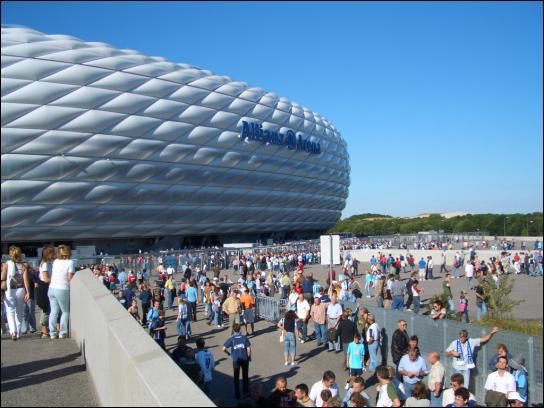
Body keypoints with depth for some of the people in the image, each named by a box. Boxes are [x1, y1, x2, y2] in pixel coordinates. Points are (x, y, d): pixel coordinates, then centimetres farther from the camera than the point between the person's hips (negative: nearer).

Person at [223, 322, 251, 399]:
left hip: (236, 360, -1)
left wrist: (228, 353, 8)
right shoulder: (244, 338, -4)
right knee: (245, 377, 16)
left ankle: (237, 395, 19)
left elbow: (224, 349, -11)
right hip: (244, 359, 1)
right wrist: (248, 357, 8)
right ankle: (246, 393, 25)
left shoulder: (231, 339, -8)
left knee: (236, 378, 14)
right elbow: (248, 349, -6)